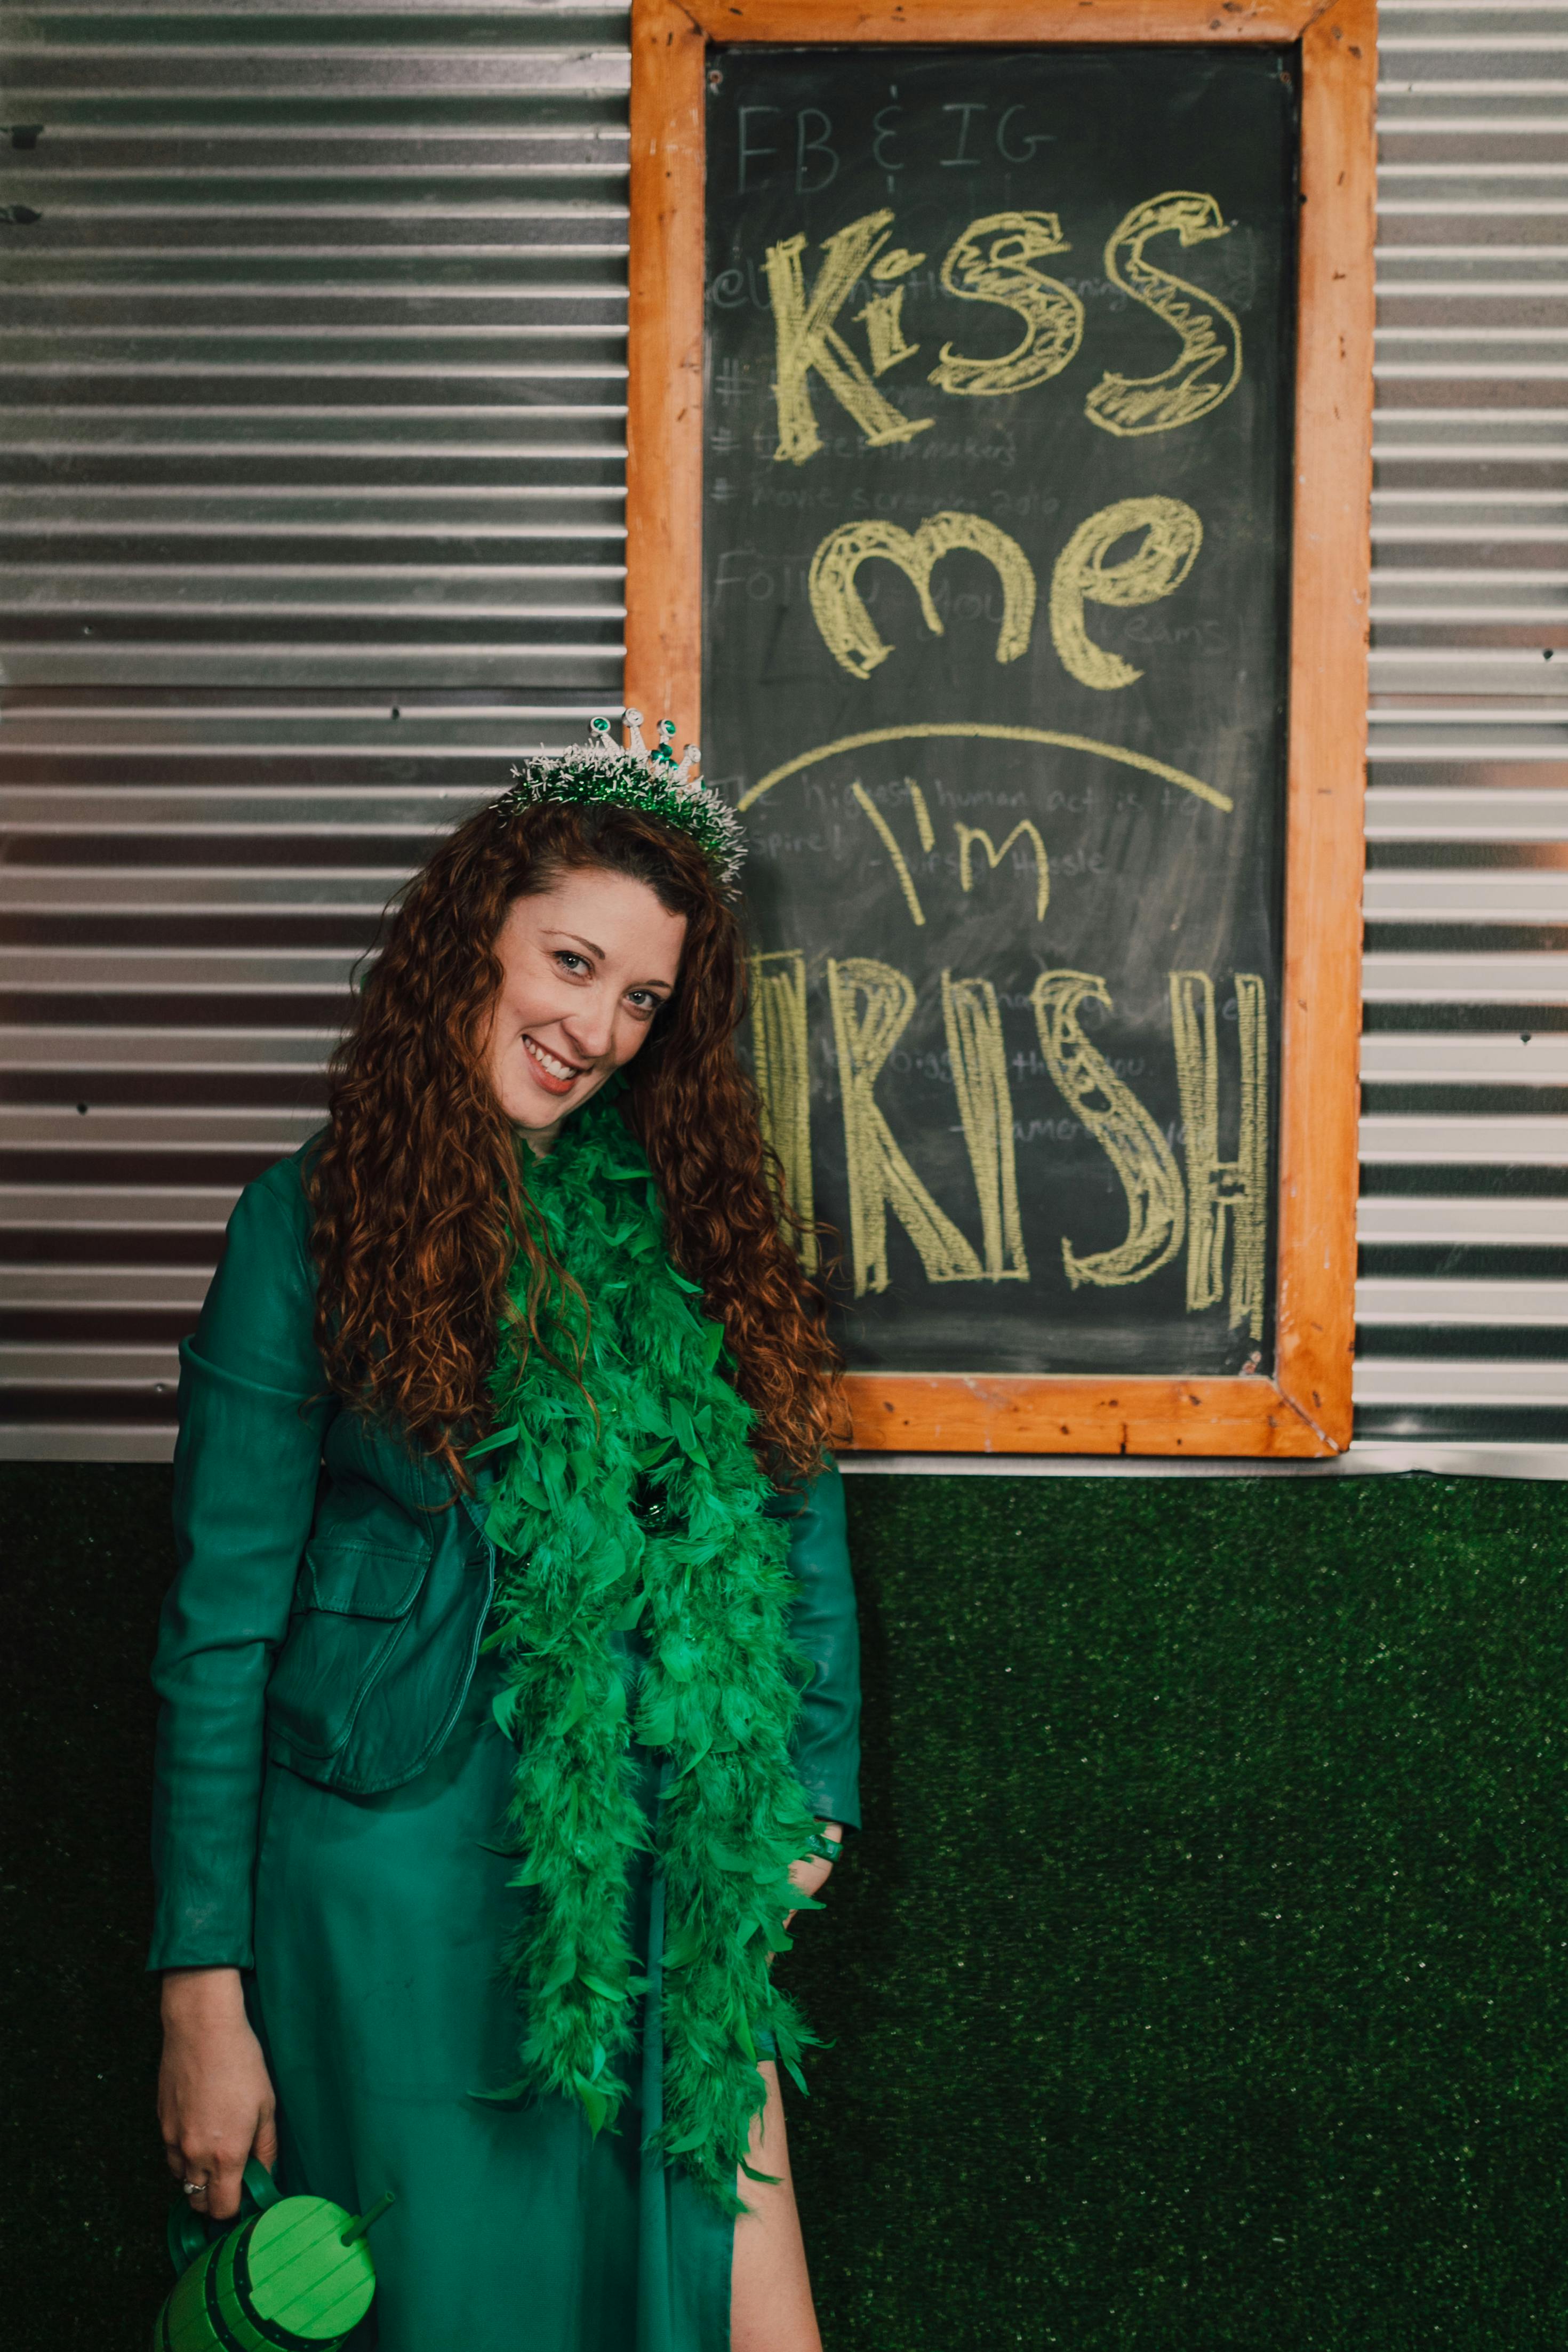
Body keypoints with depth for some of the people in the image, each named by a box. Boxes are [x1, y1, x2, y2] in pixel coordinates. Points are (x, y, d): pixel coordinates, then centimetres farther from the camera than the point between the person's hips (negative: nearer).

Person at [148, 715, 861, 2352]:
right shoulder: (323, 1221, -5)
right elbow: (222, 1623, -6)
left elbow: (796, 1516, 12)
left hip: (679, 1874, 3)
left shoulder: (690, 1215, 5)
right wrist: (204, 1987, -6)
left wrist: (811, 1788, 5)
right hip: (404, 1871, -3)